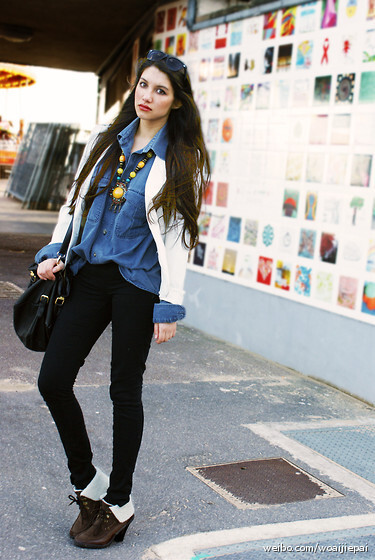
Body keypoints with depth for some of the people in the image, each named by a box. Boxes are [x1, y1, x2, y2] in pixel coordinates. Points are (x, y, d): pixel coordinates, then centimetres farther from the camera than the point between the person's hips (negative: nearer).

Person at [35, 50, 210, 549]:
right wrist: (54, 252, 4)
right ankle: (88, 483, 22)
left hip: (137, 283, -5)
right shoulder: (105, 141, 10)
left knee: (125, 390, 4)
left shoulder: (179, 161, -4)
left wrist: (170, 305, -11)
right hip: (89, 276, 5)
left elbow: (176, 236, -8)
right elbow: (76, 201, 16)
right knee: (53, 380, 0)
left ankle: (118, 504, 21)